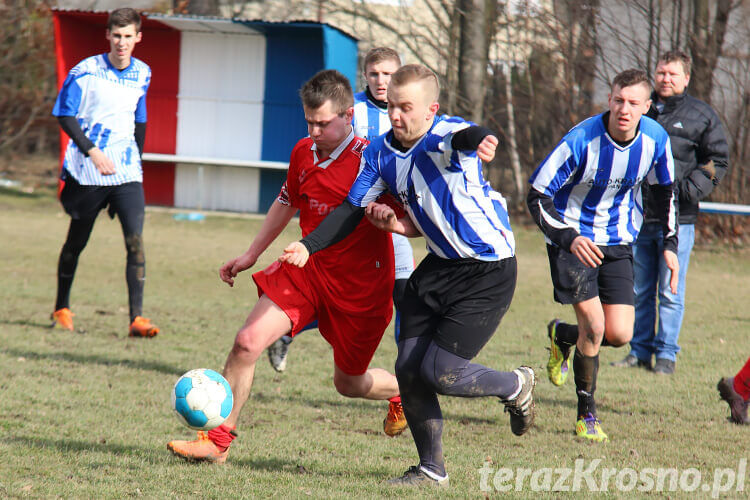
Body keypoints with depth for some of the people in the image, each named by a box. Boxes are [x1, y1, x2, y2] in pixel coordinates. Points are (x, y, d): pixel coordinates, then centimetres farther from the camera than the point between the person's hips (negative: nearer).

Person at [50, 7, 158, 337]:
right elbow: (65, 115, -9)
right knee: (76, 241, 11)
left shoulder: (142, 74, 6)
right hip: (86, 172, -2)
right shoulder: (86, 72, -9)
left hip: (126, 172, 3)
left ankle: (137, 319, -16)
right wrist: (92, 152, -18)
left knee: (135, 239, -13)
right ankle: (62, 309, 31)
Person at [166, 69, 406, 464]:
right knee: (247, 341, -12)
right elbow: (286, 203, 21)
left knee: (349, 384, 10)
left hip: (359, 284, -5)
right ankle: (218, 440, -3)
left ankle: (404, 391, 43)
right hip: (306, 269, 5)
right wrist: (251, 254, 26)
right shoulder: (303, 153, 3)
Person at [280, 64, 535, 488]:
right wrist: (308, 247, -7)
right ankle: (432, 470, 19)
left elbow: (467, 136, -47)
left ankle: (517, 386, 19)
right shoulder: (381, 152, -1)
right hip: (440, 265, 7)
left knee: (441, 372, -12)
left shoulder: (445, 136, -22)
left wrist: (479, 141, -69)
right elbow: (353, 209, 5)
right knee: (408, 369, 1)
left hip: (489, 271, -7)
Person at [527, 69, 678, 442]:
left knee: (619, 335, -5)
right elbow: (537, 197, -19)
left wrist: (670, 244, 6)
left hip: (618, 243, 4)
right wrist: (569, 239, -33)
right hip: (573, 238, -4)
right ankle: (586, 414, 6)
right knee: (594, 326, -15)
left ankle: (562, 336, 29)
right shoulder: (580, 141, -23)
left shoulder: (655, 139, -10)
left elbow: (664, 189, 11)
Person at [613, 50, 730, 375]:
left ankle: (666, 354, 5)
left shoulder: (701, 115, 2)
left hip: (677, 218, -4)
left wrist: (690, 189, -10)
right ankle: (640, 351, 18)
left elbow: (718, 161, 3)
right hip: (638, 217, 4)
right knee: (639, 291, 9)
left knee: (670, 293, -3)